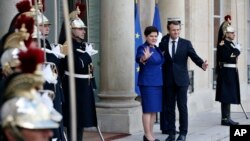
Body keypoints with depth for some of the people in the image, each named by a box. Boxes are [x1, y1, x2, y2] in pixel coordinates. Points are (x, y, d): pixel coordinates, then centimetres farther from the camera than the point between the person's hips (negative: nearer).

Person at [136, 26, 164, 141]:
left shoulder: (156, 49, 13)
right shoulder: (142, 48, -11)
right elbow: (138, 59, -31)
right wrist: (144, 58, -52)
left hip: (157, 83, 8)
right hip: (147, 83, -8)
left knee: (154, 110, 10)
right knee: (148, 109, -7)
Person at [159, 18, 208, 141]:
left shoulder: (186, 43, 2)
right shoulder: (164, 42, 7)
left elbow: (194, 56, -9)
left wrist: (202, 64, -26)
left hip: (181, 80, -2)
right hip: (168, 80, 2)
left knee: (182, 107, -3)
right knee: (169, 107, 6)